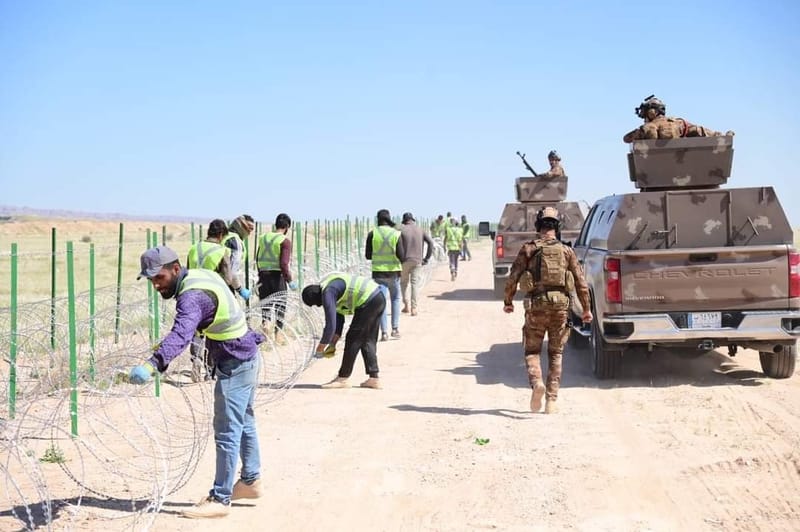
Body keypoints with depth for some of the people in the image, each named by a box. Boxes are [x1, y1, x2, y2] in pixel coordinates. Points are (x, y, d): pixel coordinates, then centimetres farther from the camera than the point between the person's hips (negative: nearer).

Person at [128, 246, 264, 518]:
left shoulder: (193, 296, -28)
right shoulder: (200, 275, 2)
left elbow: (181, 334, -47)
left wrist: (153, 364, -61)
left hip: (234, 365, -11)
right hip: (245, 357, 11)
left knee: (227, 432, -6)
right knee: (244, 423, 22)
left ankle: (220, 499, -1)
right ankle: (250, 481, 37)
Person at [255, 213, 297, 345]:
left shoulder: (263, 237, 7)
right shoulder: (285, 241, -11)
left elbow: (257, 259, 14)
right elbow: (284, 263, -20)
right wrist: (290, 280, -14)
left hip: (263, 275, 4)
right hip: (277, 276, -4)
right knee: (280, 305, 10)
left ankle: (265, 322, -11)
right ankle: (278, 332, 13)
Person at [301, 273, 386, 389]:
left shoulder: (327, 293, -11)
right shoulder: (331, 287, 20)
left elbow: (331, 323, -15)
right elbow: (338, 315, 24)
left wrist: (322, 345, -3)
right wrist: (333, 343, 20)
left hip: (368, 302, -10)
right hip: (379, 298, 10)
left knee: (353, 340, -2)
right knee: (368, 341, 14)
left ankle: (342, 379, 4)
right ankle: (374, 378, 14)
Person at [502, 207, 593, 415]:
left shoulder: (529, 249, 0)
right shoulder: (566, 250, 4)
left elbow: (513, 278, -2)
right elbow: (580, 281, 3)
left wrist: (508, 301, 12)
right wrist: (586, 309, 11)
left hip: (538, 305, -2)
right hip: (560, 304, 2)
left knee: (532, 350, 11)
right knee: (555, 353, 12)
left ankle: (536, 383, -18)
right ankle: (551, 401, 8)